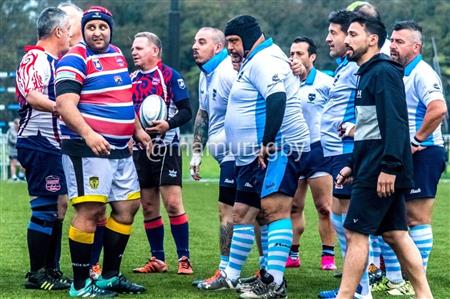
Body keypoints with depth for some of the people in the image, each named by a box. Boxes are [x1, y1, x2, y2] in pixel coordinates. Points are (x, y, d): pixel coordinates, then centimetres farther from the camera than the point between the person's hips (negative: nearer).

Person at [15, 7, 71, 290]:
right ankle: (36, 274, -4)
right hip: (39, 143, -10)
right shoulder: (35, 58, -13)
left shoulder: (53, 61, 19)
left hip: (54, 145, 10)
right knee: (45, 208, -9)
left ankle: (51, 269, 20)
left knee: (56, 208, 13)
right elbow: (32, 96, -29)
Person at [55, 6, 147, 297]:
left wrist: (137, 129, 25)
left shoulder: (117, 54, 15)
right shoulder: (75, 60, -11)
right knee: (90, 211, -13)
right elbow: (65, 104, -21)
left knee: (127, 207, 12)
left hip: (120, 150, 9)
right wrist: (88, 134, -34)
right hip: (88, 149, -9)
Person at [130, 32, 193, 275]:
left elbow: (186, 111, -8)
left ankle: (184, 259, -6)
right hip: (139, 149, 6)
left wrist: (168, 124, -24)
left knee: (173, 203, -11)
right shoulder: (132, 79, 13)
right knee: (148, 207, 7)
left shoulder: (170, 75, -4)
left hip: (165, 148, -6)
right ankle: (157, 259, 15)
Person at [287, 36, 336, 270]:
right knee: (293, 207, 7)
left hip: (317, 148, -4)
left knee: (324, 207, -4)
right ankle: (292, 255, 14)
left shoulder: (325, 83, -6)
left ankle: (328, 256, 3)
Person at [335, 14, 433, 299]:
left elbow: (395, 122, -21)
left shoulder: (383, 72, -12)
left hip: (381, 171, -10)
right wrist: (354, 166, 23)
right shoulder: (367, 74, 19)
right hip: (373, 169, 10)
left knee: (356, 233, -7)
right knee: (395, 234, 10)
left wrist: (389, 167, -26)